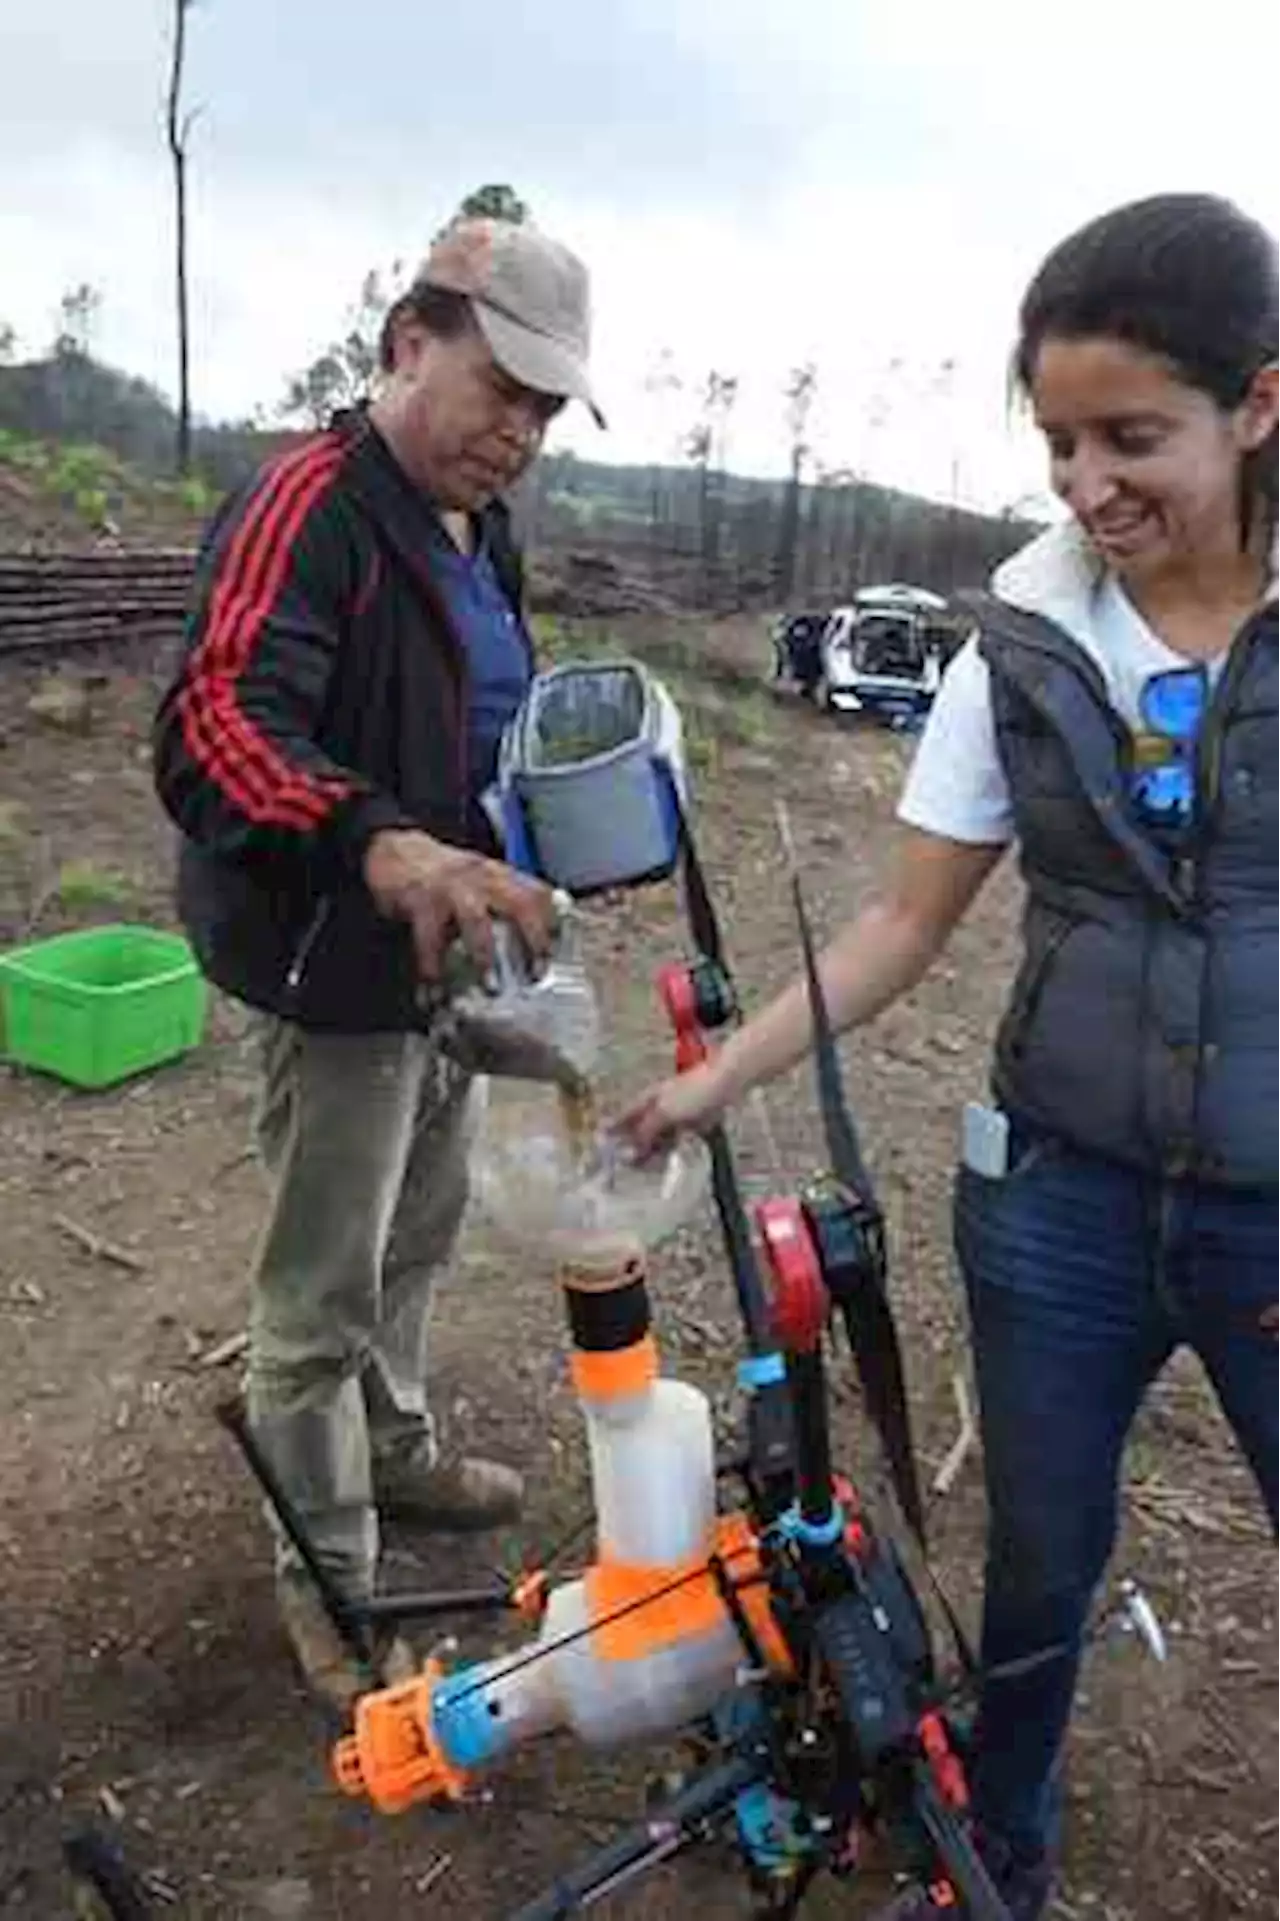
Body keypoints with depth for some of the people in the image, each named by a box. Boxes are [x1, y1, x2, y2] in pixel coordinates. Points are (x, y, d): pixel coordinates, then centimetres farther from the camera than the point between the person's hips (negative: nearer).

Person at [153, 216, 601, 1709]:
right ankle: (327, 1582, 25)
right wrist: (381, 844, -52)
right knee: (323, 1296, 5)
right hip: (340, 968, -9)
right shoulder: (308, 507, -20)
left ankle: (394, 1451, 49)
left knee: (416, 1238, 25)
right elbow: (215, 724, -35)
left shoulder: (479, 528, 11)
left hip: (443, 952, 10)